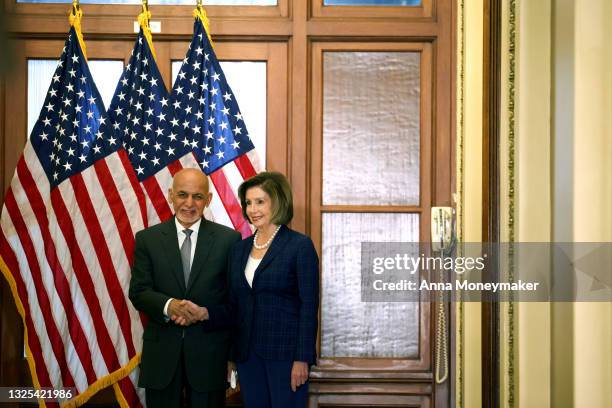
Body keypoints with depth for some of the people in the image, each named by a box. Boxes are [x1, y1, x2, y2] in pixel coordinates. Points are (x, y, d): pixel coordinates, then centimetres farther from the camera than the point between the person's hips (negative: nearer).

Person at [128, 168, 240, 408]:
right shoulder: (147, 239, 4)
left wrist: (206, 313, -18)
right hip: (161, 351, 1)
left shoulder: (228, 239, 0)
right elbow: (138, 291, -1)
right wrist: (168, 306, -21)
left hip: (210, 352, -1)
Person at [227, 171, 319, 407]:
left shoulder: (300, 246, -7)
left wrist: (302, 359, -15)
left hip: (285, 353, -5)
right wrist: (229, 355, 10)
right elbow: (234, 304, 13)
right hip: (247, 353, 5)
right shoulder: (240, 249, 11)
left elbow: (309, 306, -10)